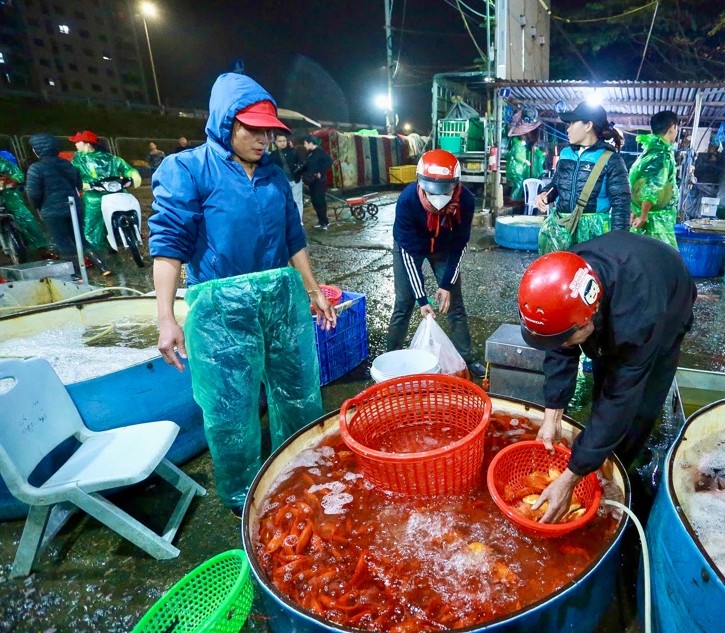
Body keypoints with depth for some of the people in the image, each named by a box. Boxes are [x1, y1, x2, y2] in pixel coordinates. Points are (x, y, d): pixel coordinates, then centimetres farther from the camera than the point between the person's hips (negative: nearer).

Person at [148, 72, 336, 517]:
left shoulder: (274, 175, 10)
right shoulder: (187, 170, -4)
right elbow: (169, 244, -10)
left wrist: (314, 291, 18)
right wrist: (166, 318, -17)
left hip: (284, 295, 6)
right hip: (223, 305, -5)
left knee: (301, 390, 15)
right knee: (231, 409, 5)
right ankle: (243, 498, 28)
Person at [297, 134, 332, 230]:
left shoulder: (320, 151, -11)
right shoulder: (310, 153, 14)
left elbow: (329, 161, -19)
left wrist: (321, 172, -19)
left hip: (319, 181, -9)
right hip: (312, 181, 9)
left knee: (319, 200, -9)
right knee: (314, 200, 10)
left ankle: (324, 222, -3)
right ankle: (321, 221, 19)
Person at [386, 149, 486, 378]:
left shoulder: (465, 200, -31)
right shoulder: (407, 200, -36)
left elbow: (460, 244, -16)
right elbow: (410, 251, -29)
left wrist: (447, 284, -20)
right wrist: (421, 298, -29)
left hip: (444, 248, 2)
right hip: (410, 247, -2)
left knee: (455, 304, 4)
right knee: (403, 305, -2)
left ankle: (465, 359, 20)